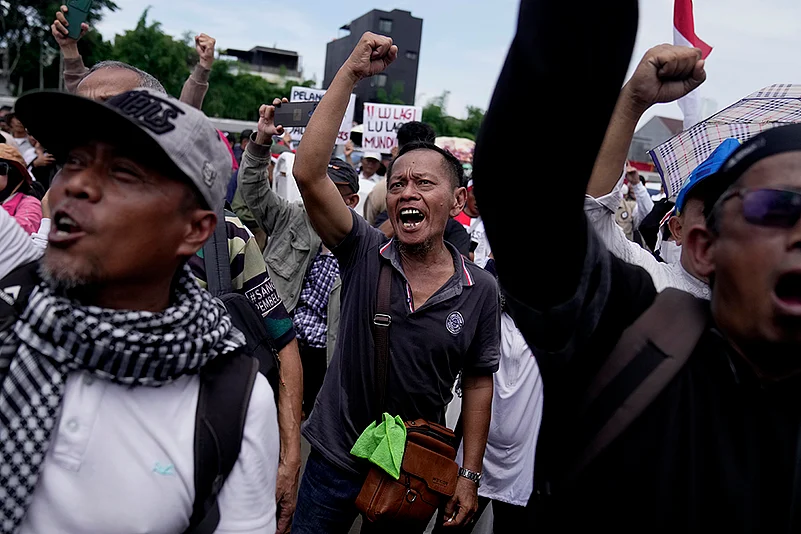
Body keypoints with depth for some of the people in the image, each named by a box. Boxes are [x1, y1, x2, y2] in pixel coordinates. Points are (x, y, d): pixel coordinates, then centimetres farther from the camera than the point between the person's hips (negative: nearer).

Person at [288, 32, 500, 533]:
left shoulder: (481, 290, -10)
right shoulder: (364, 253, -12)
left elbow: (478, 382, -1)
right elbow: (309, 173, -25)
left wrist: (469, 474, 0)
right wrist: (350, 73, -27)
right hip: (336, 458, 0)